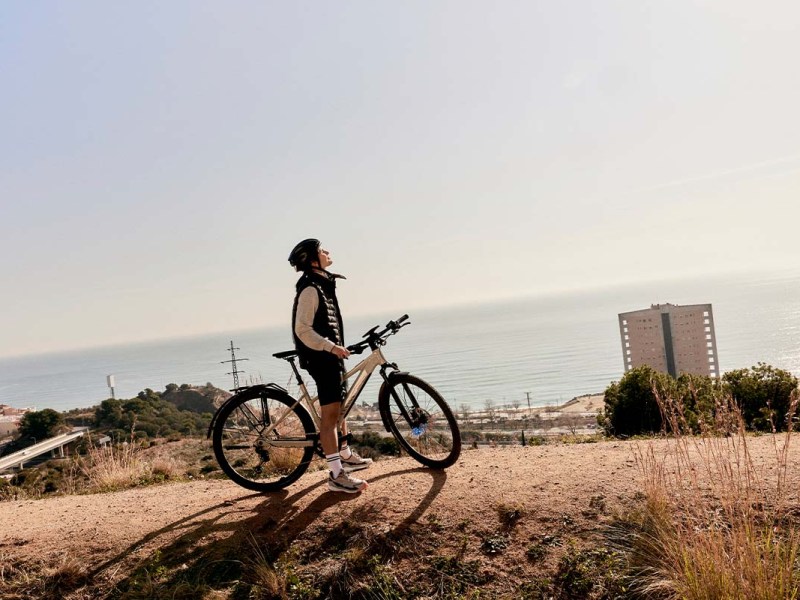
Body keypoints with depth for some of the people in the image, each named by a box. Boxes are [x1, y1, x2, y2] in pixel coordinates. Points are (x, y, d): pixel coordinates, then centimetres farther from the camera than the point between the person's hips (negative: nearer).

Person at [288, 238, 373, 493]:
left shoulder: (323, 285, 15)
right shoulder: (310, 289, -17)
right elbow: (302, 329, -23)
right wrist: (331, 347, -28)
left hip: (331, 355, 10)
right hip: (321, 357, -10)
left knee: (340, 408, 21)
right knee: (330, 415, -8)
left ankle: (346, 456, 37)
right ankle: (337, 475, -5)